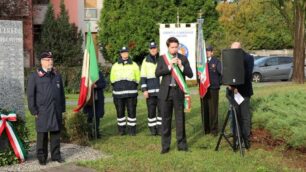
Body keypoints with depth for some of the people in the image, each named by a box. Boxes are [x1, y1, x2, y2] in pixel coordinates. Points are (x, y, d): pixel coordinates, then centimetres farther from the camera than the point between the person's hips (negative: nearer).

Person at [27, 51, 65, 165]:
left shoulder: (57, 75, 12)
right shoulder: (34, 76, -2)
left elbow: (62, 93, 16)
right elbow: (30, 95, -3)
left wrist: (62, 108, 11)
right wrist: (34, 111, -7)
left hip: (56, 111, 4)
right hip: (42, 111, -4)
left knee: (56, 133, 7)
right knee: (42, 135, 1)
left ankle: (56, 155, 17)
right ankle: (41, 157, 12)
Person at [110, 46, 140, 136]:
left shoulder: (134, 65, 9)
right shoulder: (115, 66, 12)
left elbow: (137, 78, 12)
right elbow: (112, 79, 15)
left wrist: (133, 87, 4)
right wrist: (117, 87, 5)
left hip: (131, 92, -1)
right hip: (118, 93, 1)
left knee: (131, 111, -2)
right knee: (120, 111, 3)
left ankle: (132, 129, 5)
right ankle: (121, 130, 12)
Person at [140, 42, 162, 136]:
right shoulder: (146, 61, 6)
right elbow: (143, 77, 4)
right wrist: (144, 90, -4)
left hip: (161, 89, 0)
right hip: (150, 91, 0)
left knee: (161, 109, 2)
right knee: (151, 110, 2)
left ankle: (160, 128, 10)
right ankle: (152, 129, 10)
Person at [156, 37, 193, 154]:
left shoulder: (183, 58, 5)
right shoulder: (162, 58, 6)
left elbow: (190, 74, -1)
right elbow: (157, 73, -6)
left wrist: (181, 66, -16)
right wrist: (169, 66, -15)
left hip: (178, 92, 0)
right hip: (166, 92, 0)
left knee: (180, 118, 3)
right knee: (165, 119, 3)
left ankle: (181, 144, 12)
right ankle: (165, 145, 9)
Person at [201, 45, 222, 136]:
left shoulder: (216, 61, -1)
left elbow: (221, 72, -7)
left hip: (213, 88, -2)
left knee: (213, 109, 1)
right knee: (204, 109, 7)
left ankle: (214, 129, 9)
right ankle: (206, 128, 18)